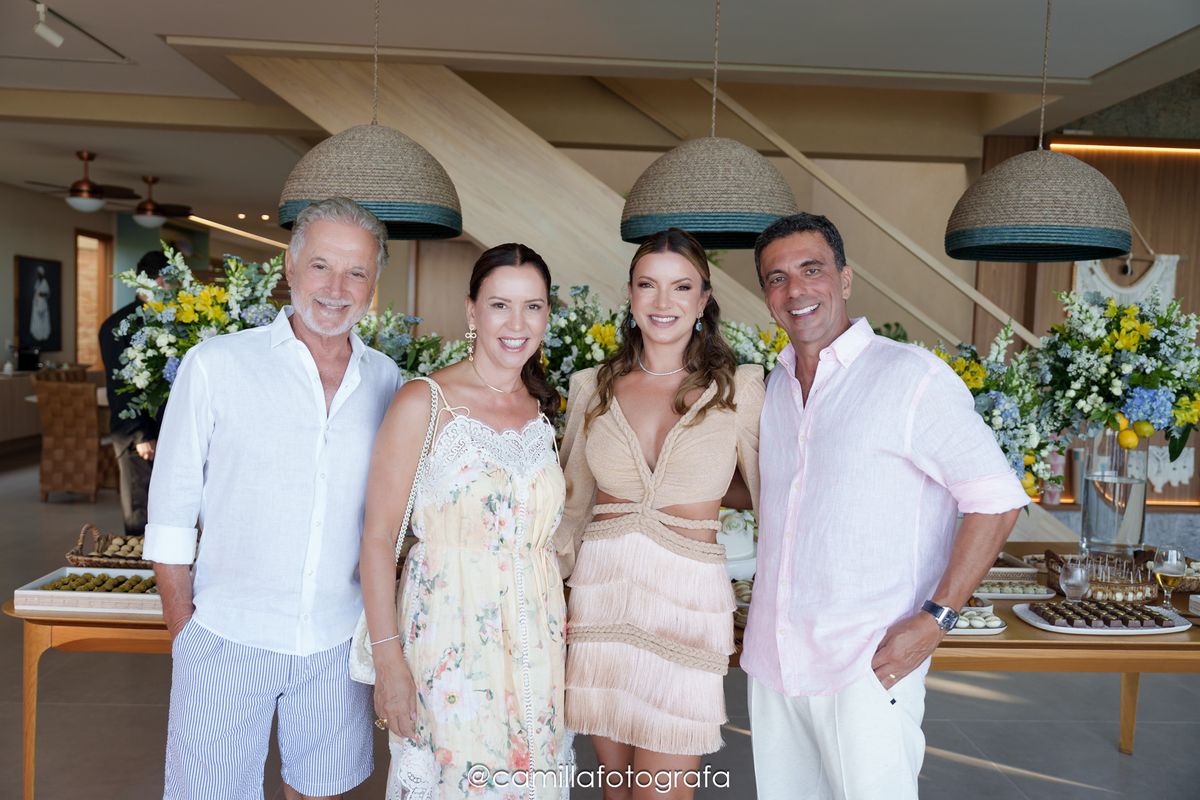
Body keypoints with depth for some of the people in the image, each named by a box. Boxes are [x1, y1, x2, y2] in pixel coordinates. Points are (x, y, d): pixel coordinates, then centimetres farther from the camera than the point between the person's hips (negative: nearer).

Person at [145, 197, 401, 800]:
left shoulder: (386, 381, 2)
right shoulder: (216, 364, -7)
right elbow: (171, 513, -2)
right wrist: (183, 631, -3)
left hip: (339, 642, 3)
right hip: (228, 636, -2)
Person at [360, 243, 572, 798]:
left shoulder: (542, 409, 6)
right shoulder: (423, 403, -11)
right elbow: (378, 535, -11)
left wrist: (559, 619, 11)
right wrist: (387, 659, -14)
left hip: (534, 642, 5)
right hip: (449, 635, -5)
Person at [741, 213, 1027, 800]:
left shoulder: (912, 377, -11)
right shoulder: (774, 387, 9)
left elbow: (996, 499, -11)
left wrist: (935, 619, -15)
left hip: (868, 664, -6)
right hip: (772, 659, 6)